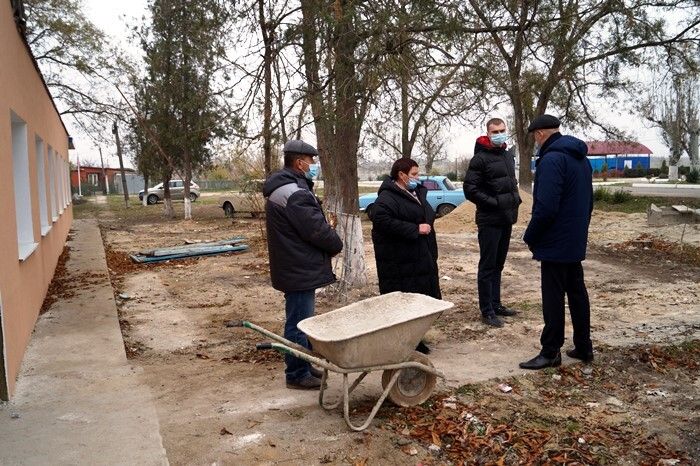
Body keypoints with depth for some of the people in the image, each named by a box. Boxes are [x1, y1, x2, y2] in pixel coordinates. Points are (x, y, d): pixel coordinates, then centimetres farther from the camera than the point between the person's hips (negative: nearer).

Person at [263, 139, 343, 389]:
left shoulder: (283, 187, 14)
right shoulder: (294, 192, -21)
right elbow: (316, 229, -22)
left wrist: (330, 240, 4)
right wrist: (336, 244, -3)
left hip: (296, 267, 11)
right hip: (300, 269, -11)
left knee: (299, 319, 19)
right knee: (299, 321, 0)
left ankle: (303, 365, 32)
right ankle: (297, 374, 11)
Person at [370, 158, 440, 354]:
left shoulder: (418, 193, 18)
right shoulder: (388, 197, -13)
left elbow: (427, 218, 31)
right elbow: (382, 221, -28)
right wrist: (415, 229, -22)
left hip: (421, 258, 9)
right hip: (399, 262, -9)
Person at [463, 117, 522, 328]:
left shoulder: (508, 155, 13)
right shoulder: (480, 158, -11)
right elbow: (470, 190, -15)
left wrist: (515, 198, 10)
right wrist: (494, 203, -17)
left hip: (507, 218, 8)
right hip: (489, 221, -8)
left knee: (498, 264, 15)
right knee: (487, 266, -2)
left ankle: (496, 304, 26)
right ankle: (487, 311, 4)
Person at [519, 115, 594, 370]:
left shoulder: (551, 159, -18)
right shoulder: (581, 158, 13)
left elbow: (545, 207, -24)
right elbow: (588, 201, 19)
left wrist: (530, 237, -12)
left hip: (555, 243, -9)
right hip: (576, 242, 9)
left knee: (553, 297, -2)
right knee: (577, 293, 15)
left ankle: (550, 352, 7)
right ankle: (583, 347, 25)